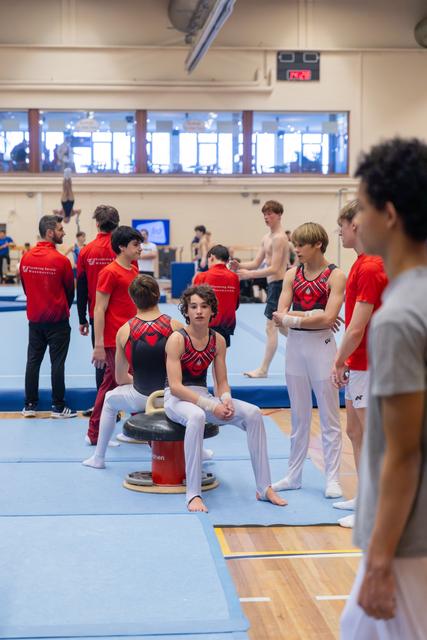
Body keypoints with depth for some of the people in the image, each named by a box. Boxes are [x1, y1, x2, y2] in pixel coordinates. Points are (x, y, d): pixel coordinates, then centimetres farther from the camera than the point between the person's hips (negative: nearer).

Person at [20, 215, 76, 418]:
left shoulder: (26, 258, -1)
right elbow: (70, 290, -2)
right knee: (57, 363, 2)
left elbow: (25, 287, 7)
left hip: (34, 319, 4)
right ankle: (58, 407, 7)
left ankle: (29, 405, 14)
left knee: (33, 361, 10)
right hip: (57, 320, -4)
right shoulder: (61, 260, -13)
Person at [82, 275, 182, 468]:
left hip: (141, 400, 0)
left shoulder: (124, 331, -7)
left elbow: (120, 378, 1)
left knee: (109, 399, 34)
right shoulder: (175, 326, -10)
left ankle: (98, 457, 41)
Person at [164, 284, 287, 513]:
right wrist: (211, 406, -26)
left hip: (203, 396, 6)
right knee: (196, 416, -41)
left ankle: (264, 488, -11)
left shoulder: (218, 340, 3)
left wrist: (225, 400, -17)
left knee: (252, 413, -15)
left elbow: (222, 382, 7)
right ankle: (193, 494, -39)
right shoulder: (177, 339, -14)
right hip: (176, 398, -5)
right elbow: (175, 386, -20)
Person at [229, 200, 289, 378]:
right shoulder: (267, 237, 15)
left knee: (271, 327, -8)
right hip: (273, 284, 10)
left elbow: (274, 269, -21)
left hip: (278, 284, -10)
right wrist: (240, 266, -6)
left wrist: (249, 274, -24)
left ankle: (263, 370, -5)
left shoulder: (279, 238, -15)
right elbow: (256, 263, 13)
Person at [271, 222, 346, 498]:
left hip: (321, 346, -5)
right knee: (299, 416, 13)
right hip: (295, 345, 5)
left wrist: (292, 318, -10)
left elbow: (328, 318, -17)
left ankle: (332, 478, 9)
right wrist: (310, 316, -15)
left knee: (329, 418, 3)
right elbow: (281, 314, -3)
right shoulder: (292, 274, 6)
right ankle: (294, 475, 20)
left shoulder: (335, 276, -7)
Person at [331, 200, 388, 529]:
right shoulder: (365, 263, 10)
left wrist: (339, 363, -10)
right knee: (355, 433, 18)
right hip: (360, 364, 10)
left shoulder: (370, 268, -21)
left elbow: (356, 329, -22)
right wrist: (343, 362, 11)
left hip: (368, 366, -10)